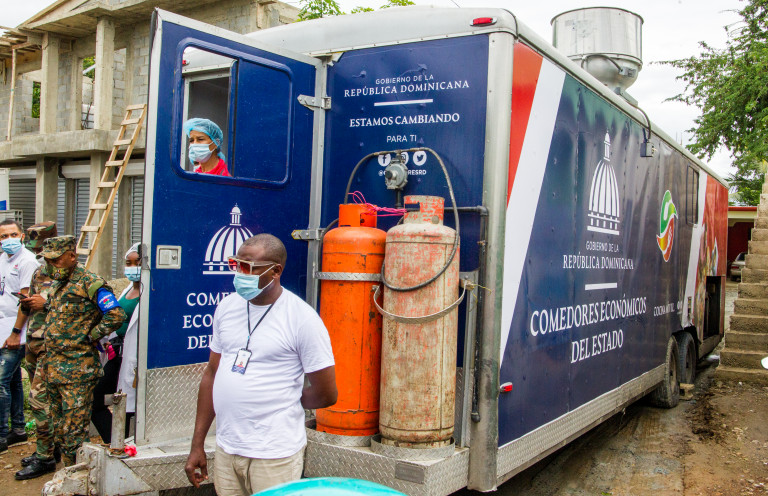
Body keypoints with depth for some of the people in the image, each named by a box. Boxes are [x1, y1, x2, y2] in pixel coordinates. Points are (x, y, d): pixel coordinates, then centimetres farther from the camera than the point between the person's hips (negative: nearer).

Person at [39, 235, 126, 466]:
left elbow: (116, 315, -21)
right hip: (54, 369, 9)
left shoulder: (89, 283, -13)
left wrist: (89, 337, -15)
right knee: (59, 429, 15)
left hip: (78, 371, -9)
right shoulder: (59, 284, 15)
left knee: (75, 431, -4)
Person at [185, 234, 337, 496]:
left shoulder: (302, 318, -13)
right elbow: (211, 375, 12)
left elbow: (326, 395, -8)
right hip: (226, 450, 5)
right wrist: (197, 445, 12)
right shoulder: (227, 307, 6)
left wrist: (283, 401, 4)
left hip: (274, 456, -5)